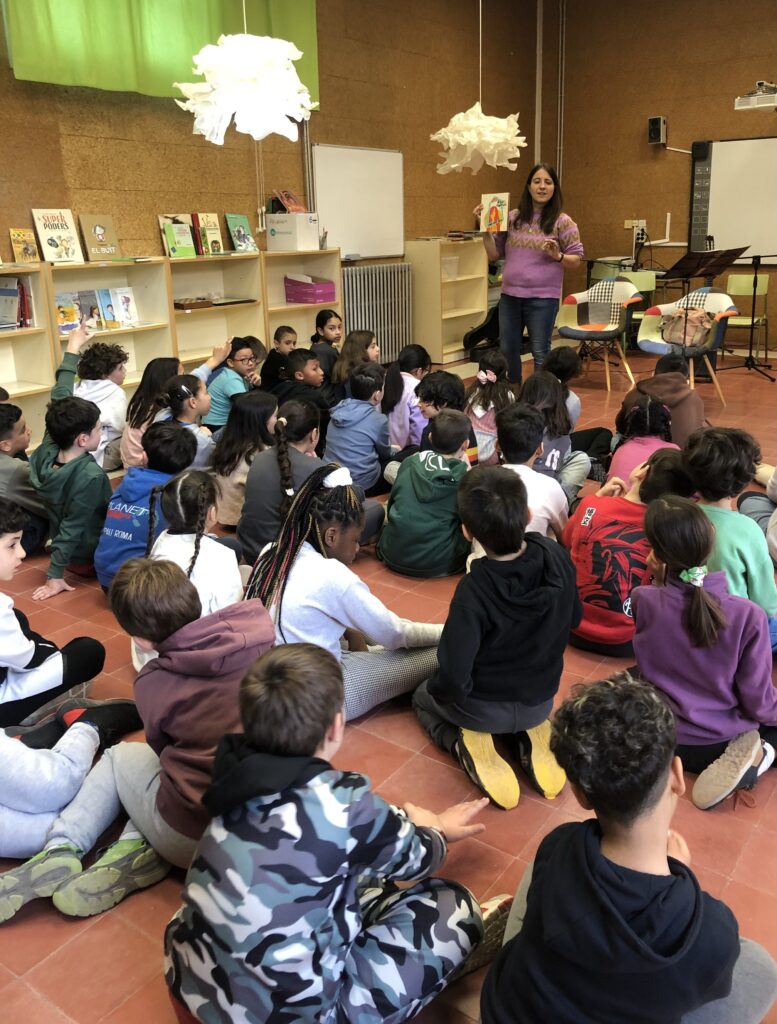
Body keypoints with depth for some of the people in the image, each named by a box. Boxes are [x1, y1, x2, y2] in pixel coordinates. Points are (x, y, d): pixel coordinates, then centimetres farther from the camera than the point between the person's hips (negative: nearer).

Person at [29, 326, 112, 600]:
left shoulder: (47, 452, -9)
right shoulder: (90, 475, -30)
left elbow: (59, 401, 1)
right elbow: (72, 528, -25)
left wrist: (72, 350, 7)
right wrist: (54, 575, -18)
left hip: (72, 555, 8)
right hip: (94, 559, -8)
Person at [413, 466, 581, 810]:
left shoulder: (473, 592, -34)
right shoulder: (557, 557, -20)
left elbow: (454, 676, -29)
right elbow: (573, 618, -1)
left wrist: (437, 689, -6)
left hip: (483, 709, -4)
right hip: (542, 699, 4)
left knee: (423, 697, 29)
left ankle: (468, 745, 2)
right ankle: (532, 735, 10)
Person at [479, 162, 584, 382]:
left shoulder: (563, 222, -3)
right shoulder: (513, 218, 6)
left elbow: (576, 260, -1)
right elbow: (494, 255, 9)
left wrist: (557, 256, -19)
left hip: (543, 298, -4)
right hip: (509, 295, 4)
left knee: (540, 354, 2)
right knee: (507, 351, 12)